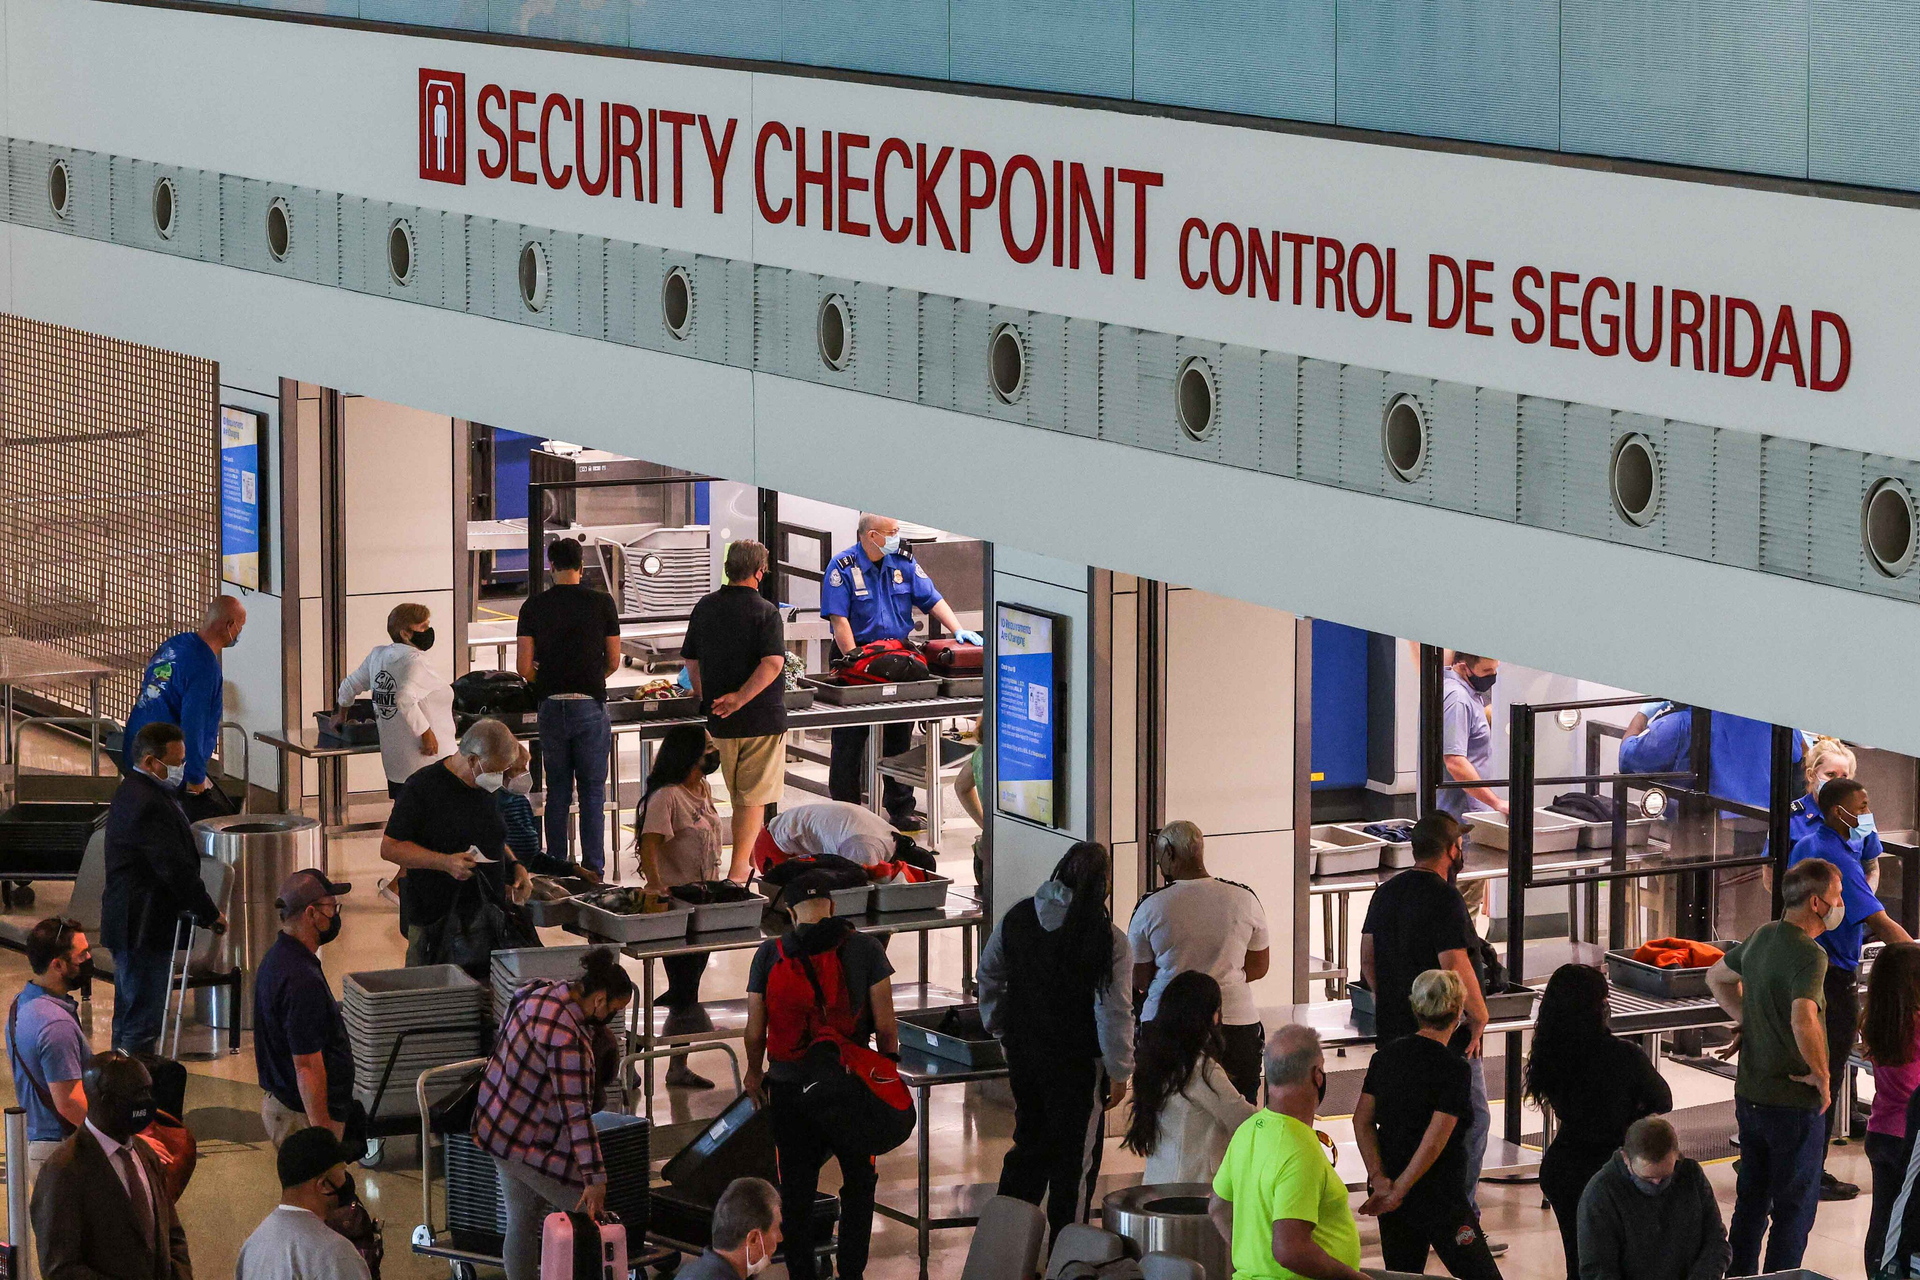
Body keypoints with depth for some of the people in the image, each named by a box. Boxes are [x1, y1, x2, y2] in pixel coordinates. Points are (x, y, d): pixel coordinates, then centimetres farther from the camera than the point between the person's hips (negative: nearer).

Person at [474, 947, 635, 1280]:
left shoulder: (537, 994, -1)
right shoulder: (568, 1040, -28)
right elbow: (577, 1112, -29)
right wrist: (595, 1178, -28)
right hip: (530, 1146, -9)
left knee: (521, 1223, 16)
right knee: (591, 1217, -1)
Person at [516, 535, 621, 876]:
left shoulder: (533, 607, -1)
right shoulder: (602, 603, -3)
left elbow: (524, 667, -3)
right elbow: (613, 661, 2)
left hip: (551, 707, 2)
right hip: (590, 707, -1)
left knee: (557, 792, 10)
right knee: (592, 791, 5)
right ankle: (593, 870, 2)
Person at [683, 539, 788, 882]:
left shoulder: (705, 607, 5)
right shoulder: (765, 612, -12)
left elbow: (691, 660, 14)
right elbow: (773, 662, -25)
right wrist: (740, 698, -18)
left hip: (721, 723, 5)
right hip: (763, 718, -5)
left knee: (739, 797, 18)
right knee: (754, 797, 0)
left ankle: (742, 861, 26)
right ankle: (739, 869, -6)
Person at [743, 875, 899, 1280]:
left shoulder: (769, 955, -4)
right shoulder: (865, 949, -7)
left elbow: (755, 1031, -2)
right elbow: (885, 1025, -7)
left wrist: (755, 1073, 16)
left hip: (789, 1089, 1)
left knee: (796, 1190, 14)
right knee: (859, 1183, 17)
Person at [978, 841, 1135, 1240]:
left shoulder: (1016, 918, -2)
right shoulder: (1107, 939, -18)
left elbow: (989, 976, 11)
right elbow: (1114, 1012, -17)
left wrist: (1000, 1027, 24)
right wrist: (1118, 1072, -7)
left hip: (1023, 1053, 5)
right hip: (1077, 1064, -5)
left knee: (1030, 1142, 21)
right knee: (1076, 1157, 8)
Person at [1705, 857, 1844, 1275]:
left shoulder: (1762, 936, 5)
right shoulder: (1809, 955, -22)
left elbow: (1716, 977, 23)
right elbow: (1803, 1021, -39)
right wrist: (1821, 1074, -24)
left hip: (1750, 1095, 8)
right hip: (1794, 1101, -8)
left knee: (1751, 1200, 18)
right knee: (1795, 1208, 3)